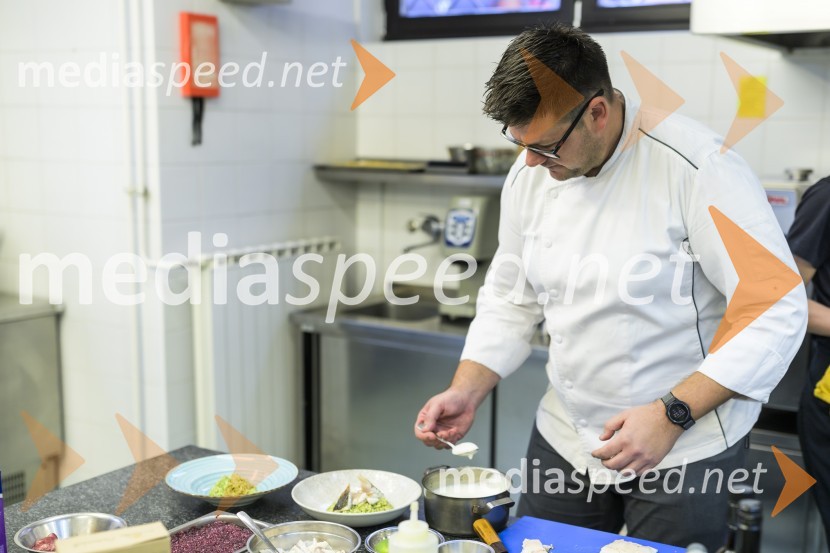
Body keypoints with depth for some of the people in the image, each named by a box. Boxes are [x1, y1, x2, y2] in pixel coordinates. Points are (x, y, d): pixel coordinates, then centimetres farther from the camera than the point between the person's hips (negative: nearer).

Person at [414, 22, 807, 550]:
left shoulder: (698, 168, -21)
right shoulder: (531, 174, -2)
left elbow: (776, 312, -20)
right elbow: (511, 299, 7)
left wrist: (671, 414, -24)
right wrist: (467, 391, -5)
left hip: (686, 448, -5)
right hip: (566, 440, 6)